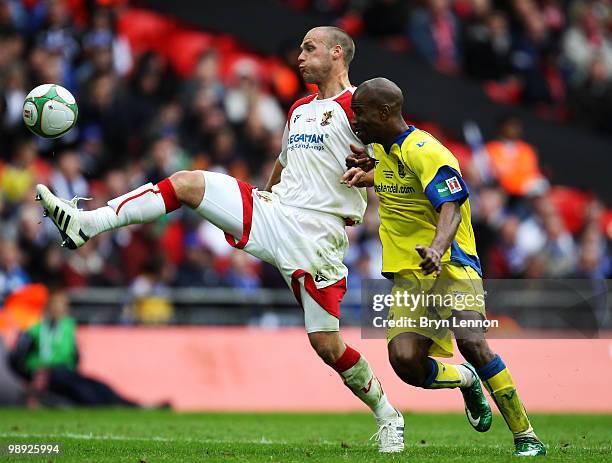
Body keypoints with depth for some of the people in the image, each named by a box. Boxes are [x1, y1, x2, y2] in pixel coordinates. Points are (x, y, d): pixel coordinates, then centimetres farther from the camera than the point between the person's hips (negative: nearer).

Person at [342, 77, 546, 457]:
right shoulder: (383, 148, 12)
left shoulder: (425, 152, -15)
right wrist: (367, 174, 16)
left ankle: (526, 436, -16)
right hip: (407, 273, 7)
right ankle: (467, 380, 18)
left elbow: (451, 210, -28)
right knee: (405, 361, -16)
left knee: (471, 342, -28)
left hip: (450, 265, -7)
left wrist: (436, 249, -48)